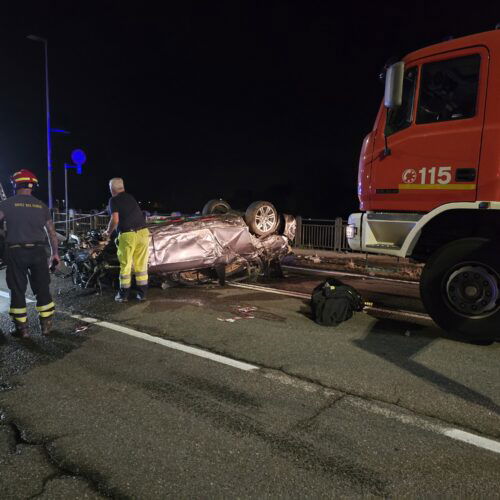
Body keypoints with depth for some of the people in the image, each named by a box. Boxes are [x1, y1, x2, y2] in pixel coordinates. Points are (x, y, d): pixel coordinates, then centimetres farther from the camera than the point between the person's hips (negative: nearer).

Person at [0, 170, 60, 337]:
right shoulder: (41, 206, 7)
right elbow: (51, 232, 8)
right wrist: (55, 253, 15)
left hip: (16, 252, -2)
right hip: (38, 251, 3)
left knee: (17, 290, 6)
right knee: (42, 288, 9)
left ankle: (22, 328, 10)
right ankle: (46, 324, 13)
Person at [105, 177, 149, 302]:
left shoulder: (113, 200, 0)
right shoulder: (131, 197, 18)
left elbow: (115, 220, -12)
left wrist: (109, 231, 6)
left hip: (127, 235, -5)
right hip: (143, 232, 5)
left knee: (125, 265, 8)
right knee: (141, 265, 12)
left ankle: (123, 295, 17)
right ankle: (142, 293, 18)